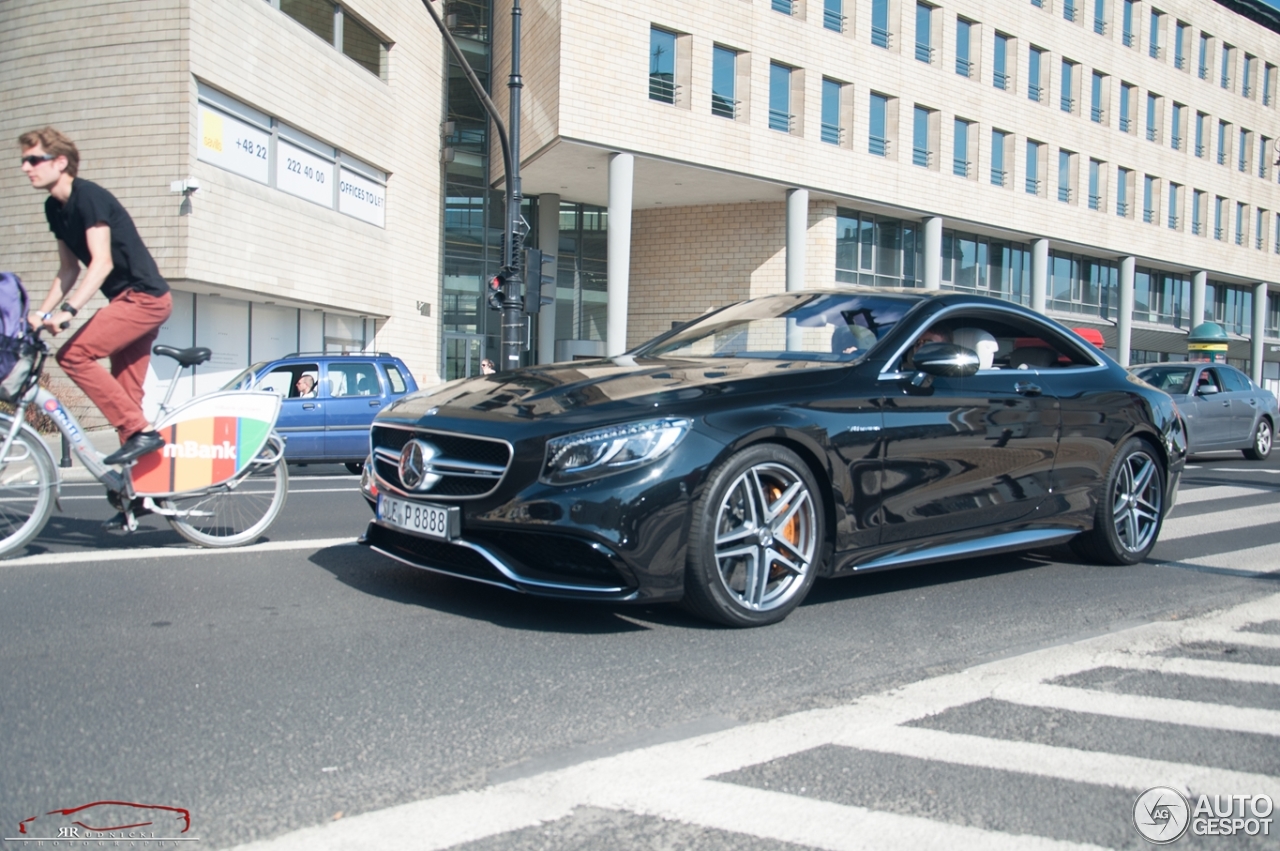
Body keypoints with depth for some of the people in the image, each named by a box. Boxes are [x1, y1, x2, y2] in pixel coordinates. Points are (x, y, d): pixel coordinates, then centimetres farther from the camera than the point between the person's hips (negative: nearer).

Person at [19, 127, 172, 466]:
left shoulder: (88, 196, -15)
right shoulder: (55, 207, 11)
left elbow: (103, 262, -24)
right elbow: (68, 268, 17)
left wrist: (67, 310, -31)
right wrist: (41, 314, 8)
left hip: (145, 296, -9)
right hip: (129, 299, 9)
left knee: (73, 355, -19)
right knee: (126, 395, 7)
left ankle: (141, 432, -15)